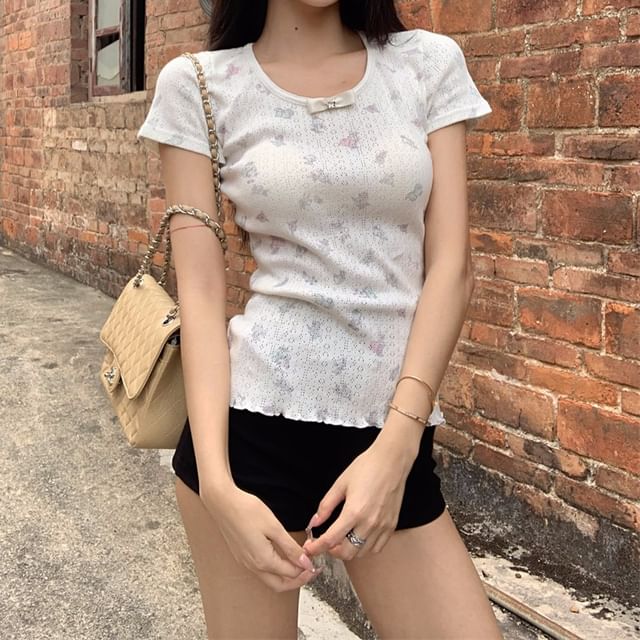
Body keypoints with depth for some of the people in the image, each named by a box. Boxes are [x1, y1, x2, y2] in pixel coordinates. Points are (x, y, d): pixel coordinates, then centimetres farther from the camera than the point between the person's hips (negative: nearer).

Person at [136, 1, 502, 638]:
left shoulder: (430, 64, 5)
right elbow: (200, 289, -5)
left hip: (393, 431, 2)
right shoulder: (198, 85, 1)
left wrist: (397, 443, -12)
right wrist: (216, 481, -14)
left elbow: (451, 265, -2)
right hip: (253, 424, -1)